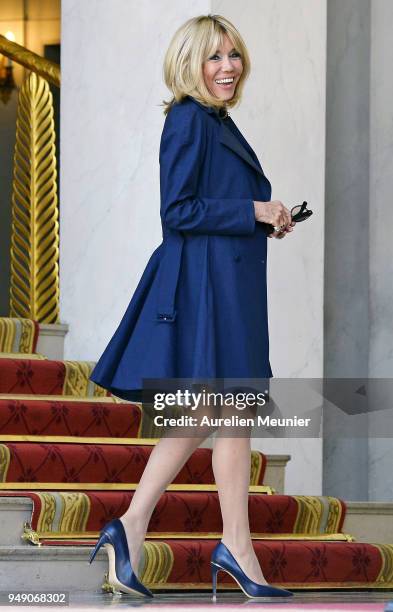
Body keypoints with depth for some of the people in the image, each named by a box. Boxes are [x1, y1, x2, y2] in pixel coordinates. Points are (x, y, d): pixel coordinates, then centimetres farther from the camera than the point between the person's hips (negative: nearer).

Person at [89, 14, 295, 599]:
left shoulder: (217, 123, 18)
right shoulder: (189, 121, -11)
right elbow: (178, 211, -18)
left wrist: (266, 218, 9)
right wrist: (254, 213, -15)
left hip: (227, 282, 10)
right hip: (207, 281, -10)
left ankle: (131, 526, 9)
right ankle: (237, 547, 2)